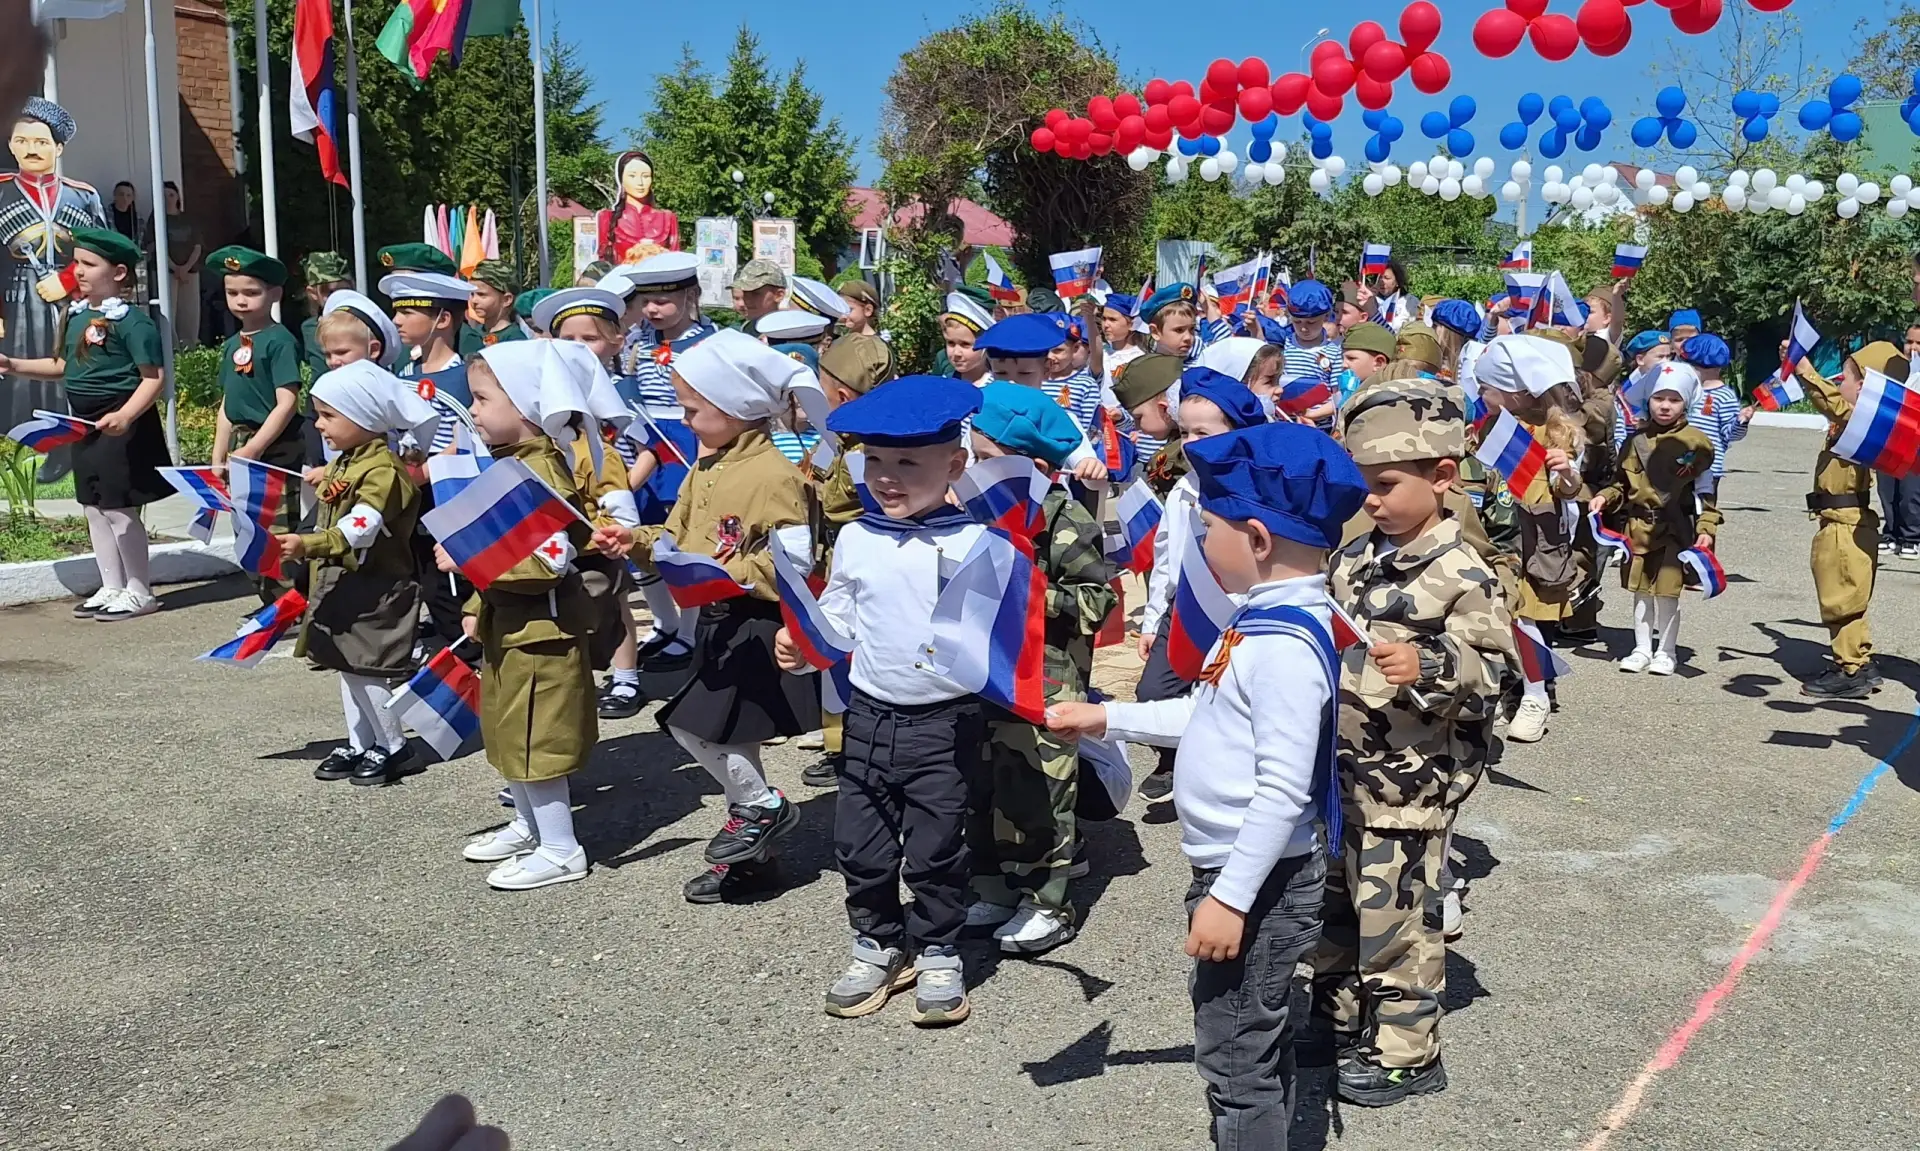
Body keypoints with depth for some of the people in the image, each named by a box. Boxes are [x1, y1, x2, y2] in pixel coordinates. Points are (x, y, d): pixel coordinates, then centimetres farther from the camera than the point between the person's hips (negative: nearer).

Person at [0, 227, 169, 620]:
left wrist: (124, 416, -30)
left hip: (121, 427, -9)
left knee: (120, 510, -3)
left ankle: (139, 592, 10)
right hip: (85, 426, 9)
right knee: (94, 509, 14)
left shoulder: (132, 320, -15)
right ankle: (112, 588, 25)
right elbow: (64, 366, 25)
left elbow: (153, 377, -19)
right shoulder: (77, 315, 12)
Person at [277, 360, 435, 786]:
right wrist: (306, 550, 23)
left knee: (370, 668, -4)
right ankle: (359, 744, 26)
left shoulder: (383, 468, -19)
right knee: (348, 667, 15)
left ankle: (391, 747, 11)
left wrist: (309, 545, -39)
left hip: (375, 587, -10)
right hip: (339, 584, 10)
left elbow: (361, 526, -30)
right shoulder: (342, 464, 13)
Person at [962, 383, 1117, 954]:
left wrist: (1040, 598, -21)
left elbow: (1100, 595, -13)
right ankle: (995, 890, 31)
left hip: (1044, 687, -7)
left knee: (1036, 795, 1)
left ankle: (1049, 904, 17)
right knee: (981, 789, 15)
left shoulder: (1066, 523, -16)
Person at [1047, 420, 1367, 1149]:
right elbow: (1210, 718, 18)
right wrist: (1109, 719, 17)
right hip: (1239, 871, 10)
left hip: (1258, 882, -10)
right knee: (1256, 1042, 23)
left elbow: (1284, 791, -27)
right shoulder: (1268, 620, 6)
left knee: (1236, 1058, 4)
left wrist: (1230, 897, -24)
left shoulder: (1286, 644, -26)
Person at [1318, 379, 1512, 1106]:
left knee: (1394, 915, 3)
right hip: (1338, 769, 8)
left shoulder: (1463, 576, -15)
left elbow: (1488, 674, -19)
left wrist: (1429, 668, -35)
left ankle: (1405, 1055, 20)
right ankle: (1338, 1021, 38)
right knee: (1332, 902, 19)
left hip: (1407, 785, -8)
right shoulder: (1356, 557, 6)